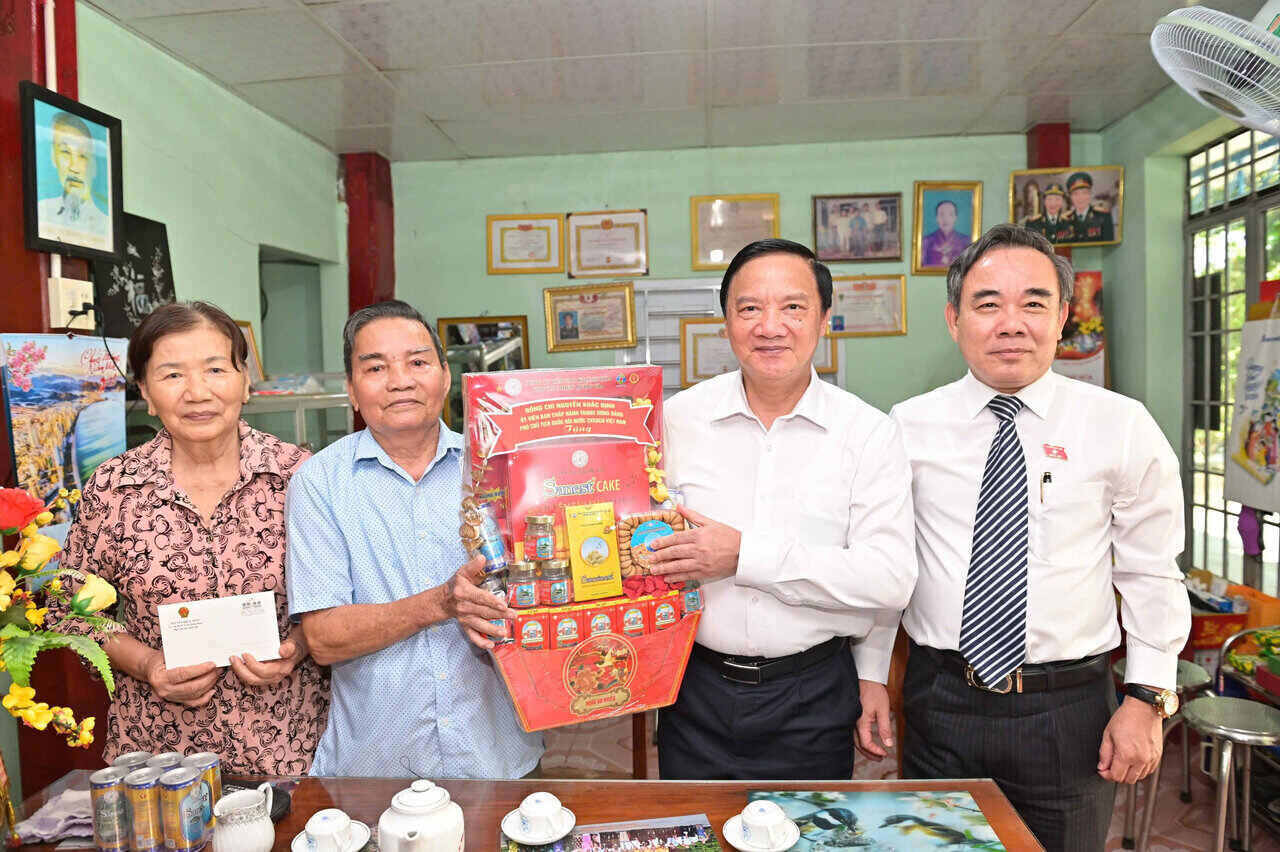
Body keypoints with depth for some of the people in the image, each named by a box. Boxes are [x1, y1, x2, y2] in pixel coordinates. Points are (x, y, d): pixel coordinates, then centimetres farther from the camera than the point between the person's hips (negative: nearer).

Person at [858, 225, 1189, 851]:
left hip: (1070, 713, 0)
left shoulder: (1121, 427, -3)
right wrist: (871, 675, 4)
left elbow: (1152, 576, 2)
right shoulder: (908, 427, -2)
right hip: (939, 703, 1)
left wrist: (1148, 698, -3)